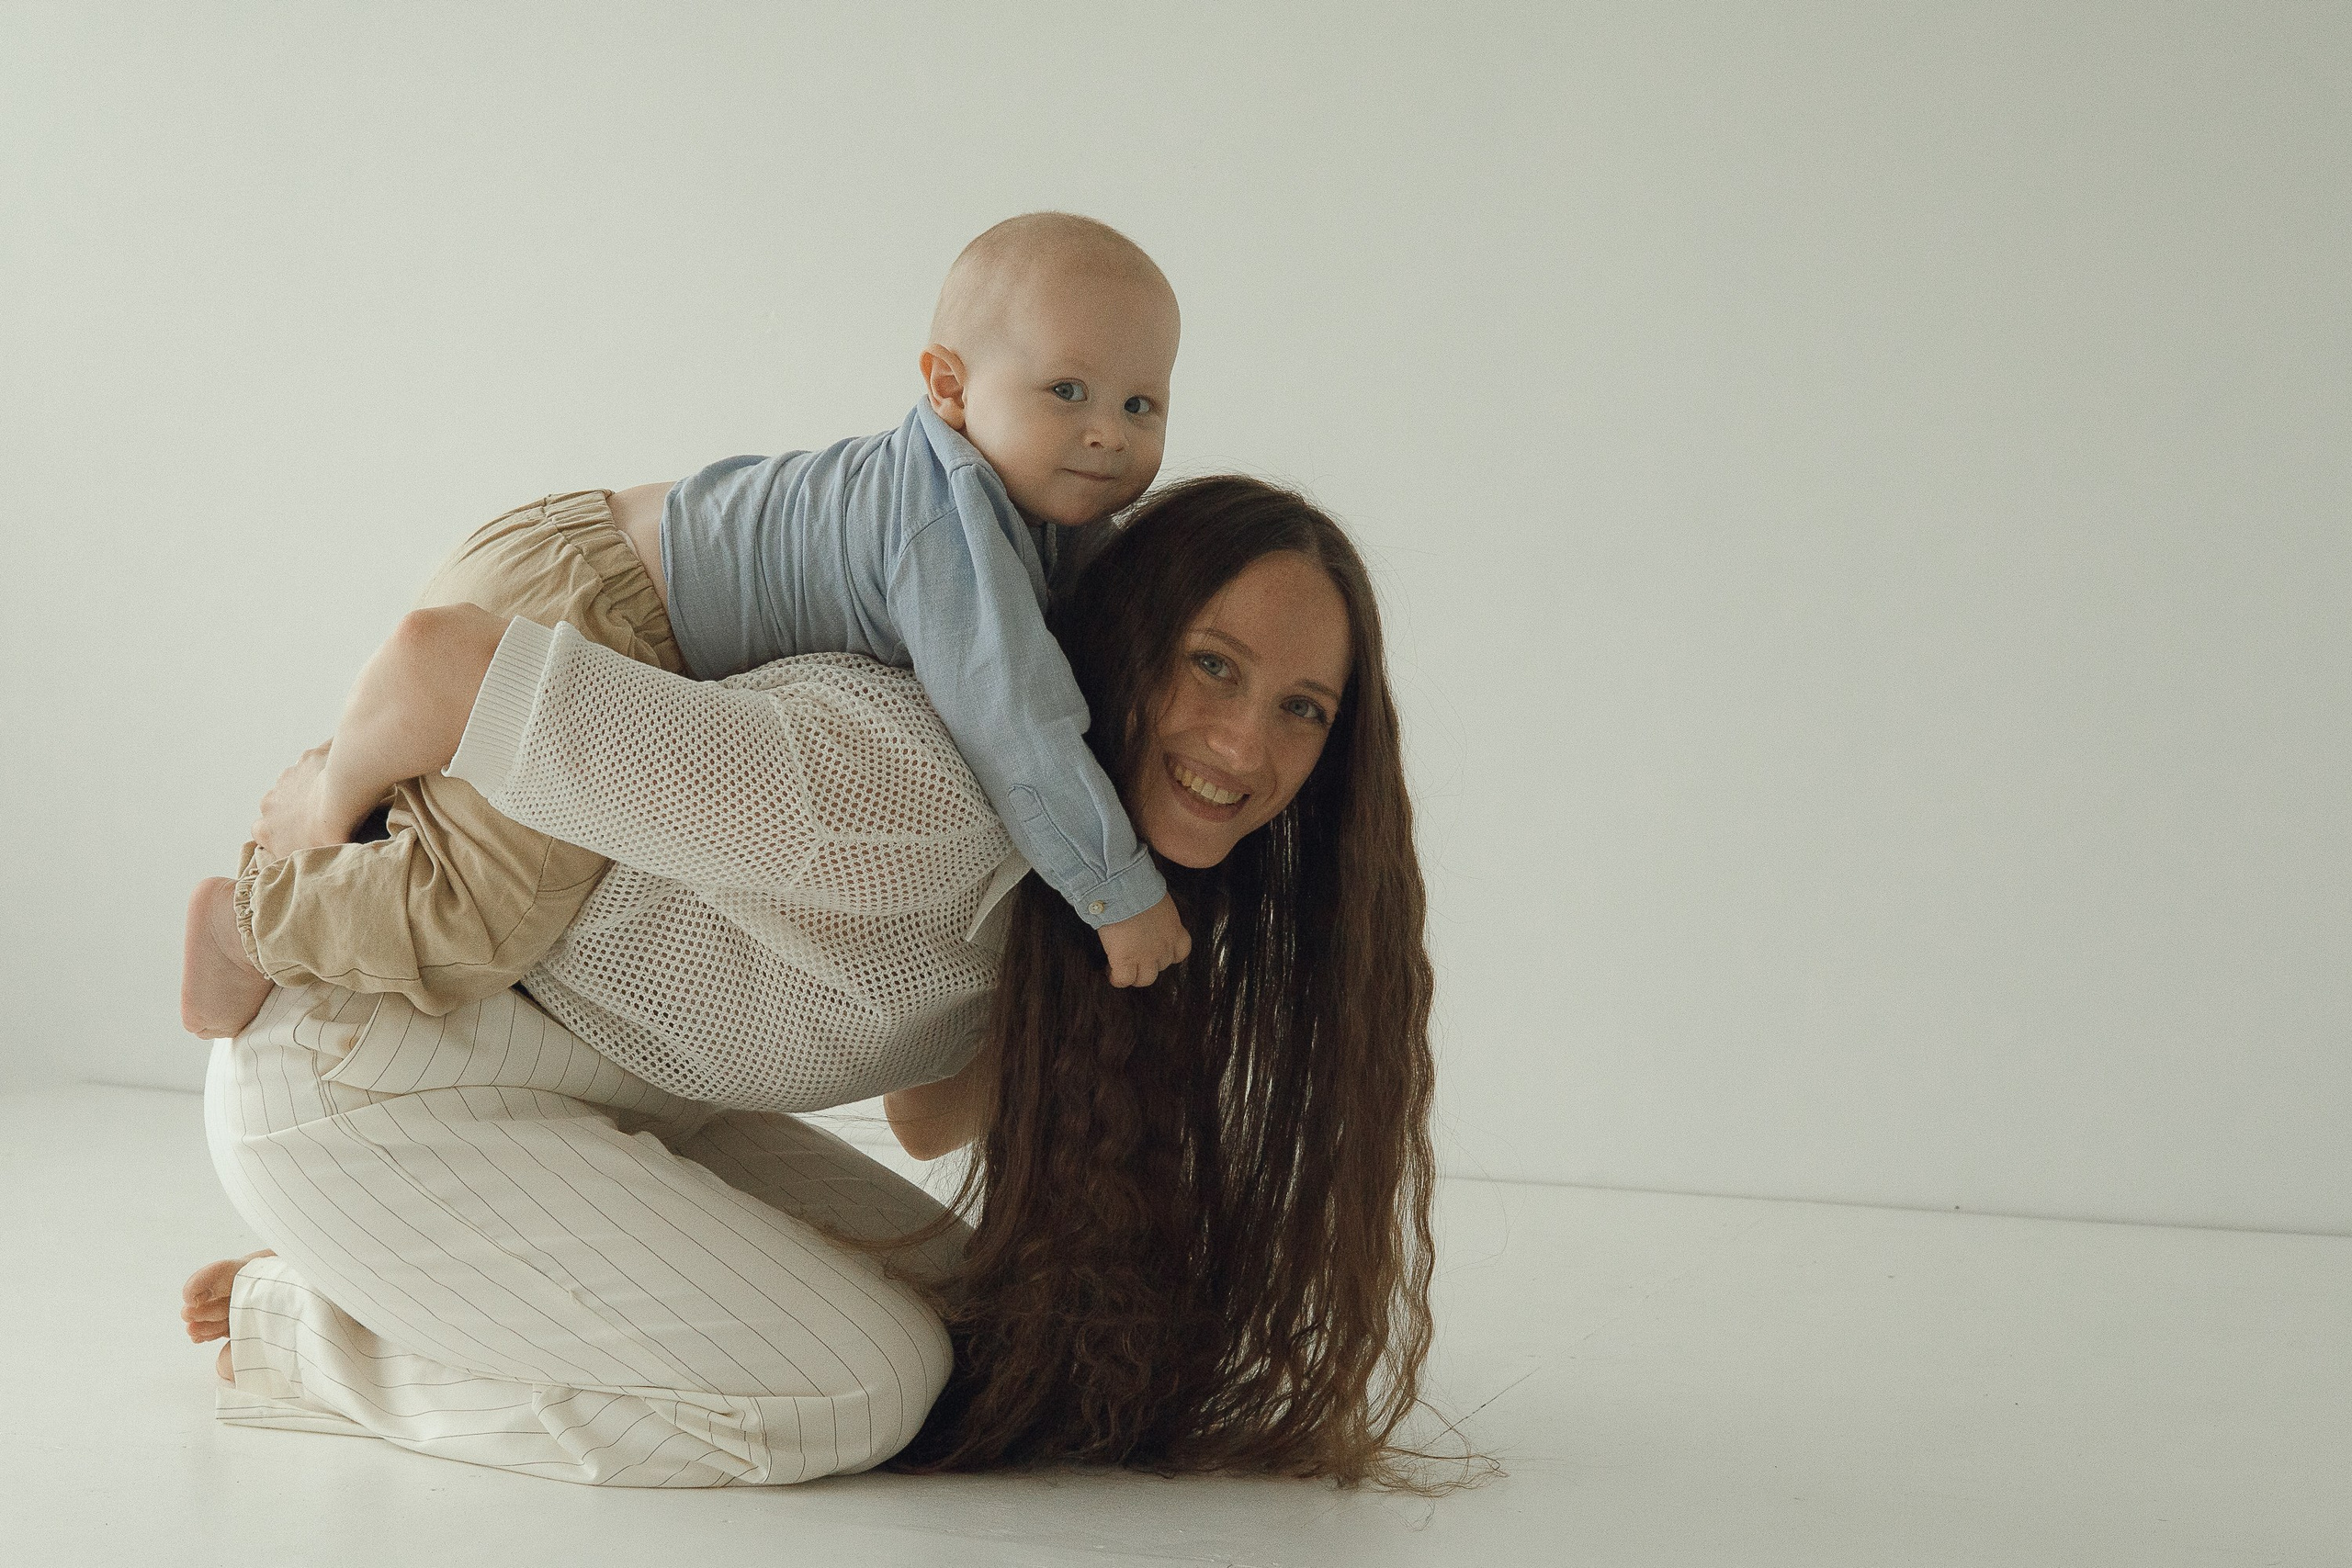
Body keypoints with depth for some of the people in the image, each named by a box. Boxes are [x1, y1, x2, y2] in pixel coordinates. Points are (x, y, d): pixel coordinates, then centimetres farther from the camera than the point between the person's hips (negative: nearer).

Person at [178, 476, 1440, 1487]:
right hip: (364, 1081, -9)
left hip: (588, 1098, 9)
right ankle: (307, 1333, -1)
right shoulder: (911, 801, -32)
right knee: (866, 1387, -17)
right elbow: (450, 656, -34)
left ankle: (417, 1292, 13)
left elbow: (929, 1117, 11)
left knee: (971, 1320, 7)